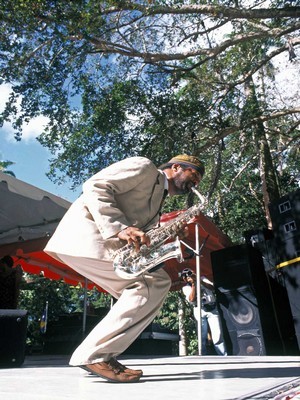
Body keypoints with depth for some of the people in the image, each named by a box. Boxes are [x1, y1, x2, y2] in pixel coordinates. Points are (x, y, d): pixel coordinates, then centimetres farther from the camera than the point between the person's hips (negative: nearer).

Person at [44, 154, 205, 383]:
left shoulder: (158, 202, 26)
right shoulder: (145, 167, 0)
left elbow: (144, 241, 15)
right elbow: (95, 187, -13)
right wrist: (120, 228, -26)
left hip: (104, 242, 10)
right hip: (85, 235, -10)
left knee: (147, 291, 6)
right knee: (156, 283, -16)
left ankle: (102, 355, 6)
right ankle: (93, 354, -13)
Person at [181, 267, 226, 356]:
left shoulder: (202, 278, 14)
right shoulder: (186, 288, 9)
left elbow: (212, 287, -1)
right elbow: (192, 299, -8)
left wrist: (199, 281, -10)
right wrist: (193, 284, -10)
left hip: (212, 309, 0)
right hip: (200, 310, 0)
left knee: (217, 335, -6)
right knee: (202, 337, -5)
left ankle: (223, 356, -4)